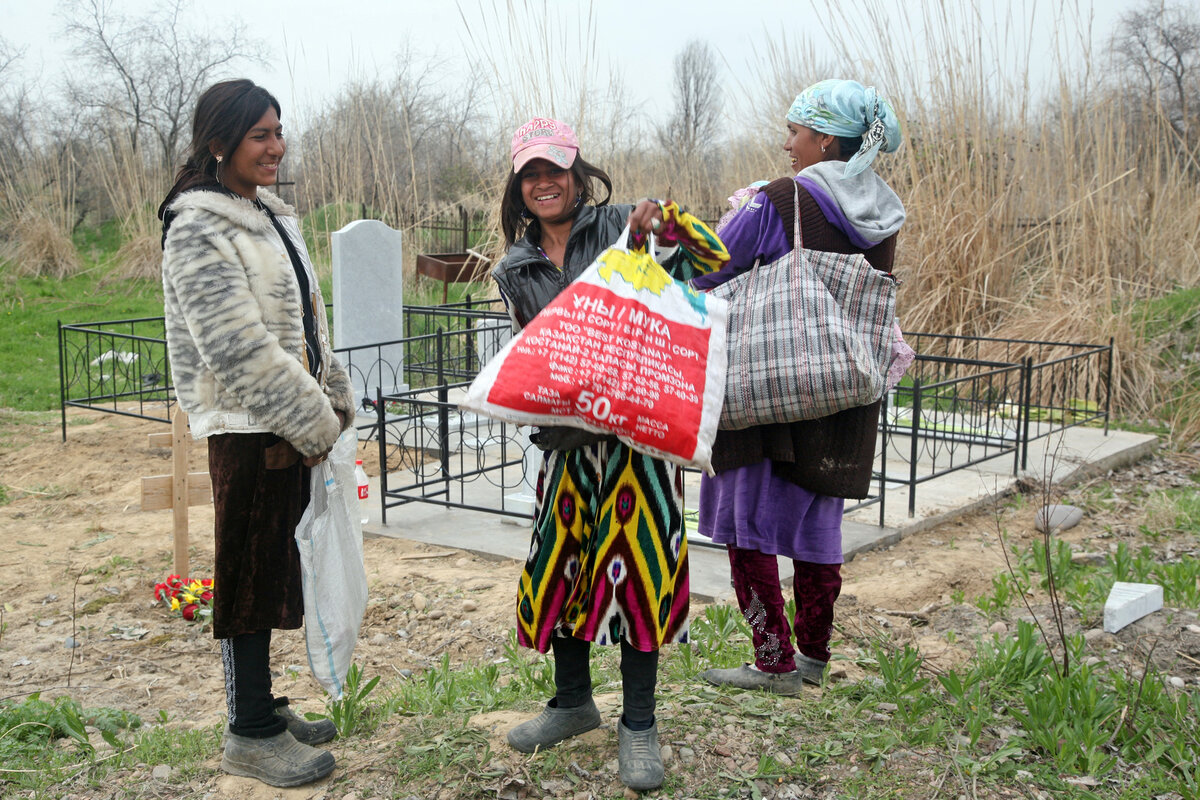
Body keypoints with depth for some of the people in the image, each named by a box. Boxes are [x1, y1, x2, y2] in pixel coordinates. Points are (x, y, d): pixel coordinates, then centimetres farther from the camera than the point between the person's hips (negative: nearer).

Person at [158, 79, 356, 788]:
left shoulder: (271, 217, 14)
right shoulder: (199, 230, -14)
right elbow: (240, 348, -21)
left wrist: (335, 399, 13)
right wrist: (314, 423, -16)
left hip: (292, 423, 8)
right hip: (247, 429, -8)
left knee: (275, 567, 15)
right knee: (251, 571, 1)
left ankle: (262, 706, 29)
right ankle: (250, 735, 13)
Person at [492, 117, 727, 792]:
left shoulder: (619, 226, 1)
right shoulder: (515, 270, 13)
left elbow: (711, 262, -4)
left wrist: (664, 218, -19)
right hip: (567, 436, 4)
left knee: (639, 559, -3)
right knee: (560, 558, 9)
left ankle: (639, 724, 11)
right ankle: (573, 702, 31)